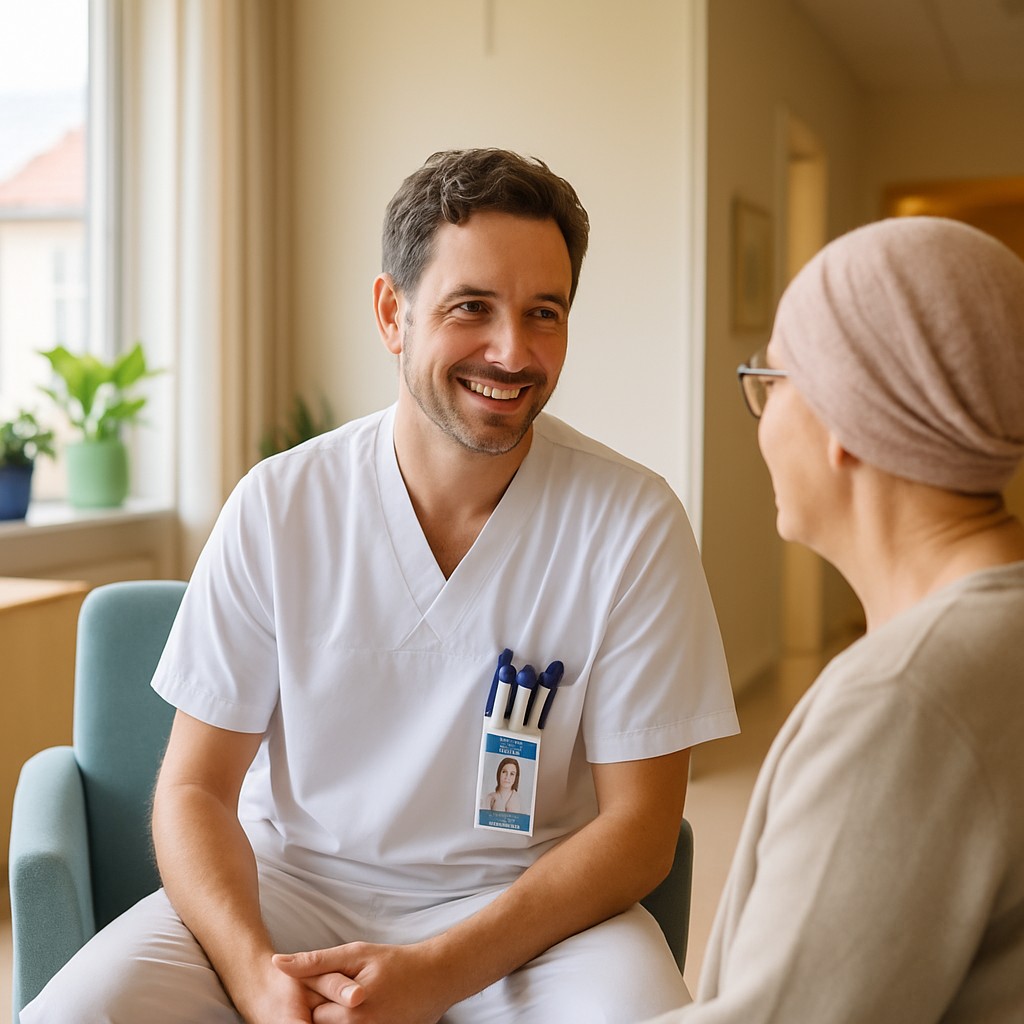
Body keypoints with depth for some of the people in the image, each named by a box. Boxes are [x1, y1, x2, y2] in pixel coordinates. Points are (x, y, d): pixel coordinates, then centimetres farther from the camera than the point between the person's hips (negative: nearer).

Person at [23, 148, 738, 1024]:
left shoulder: (633, 524, -10)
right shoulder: (278, 505, -6)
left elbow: (639, 825, -7)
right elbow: (195, 787, -1)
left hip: (531, 903, 0)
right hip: (289, 882, 1)